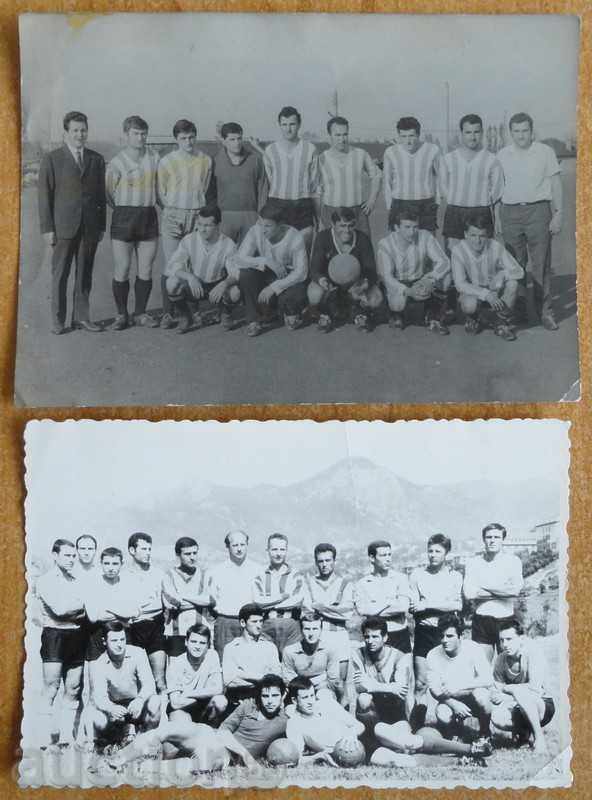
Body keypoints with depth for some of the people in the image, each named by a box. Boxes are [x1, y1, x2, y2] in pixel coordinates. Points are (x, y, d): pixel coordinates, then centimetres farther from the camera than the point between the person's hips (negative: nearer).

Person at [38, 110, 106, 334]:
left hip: (90, 227, 3)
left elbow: (101, 195, 11)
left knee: (84, 274, 7)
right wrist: (47, 228, -6)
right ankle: (58, 320, 9)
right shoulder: (52, 159, 1)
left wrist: (101, 225, 7)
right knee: (60, 275, 2)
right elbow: (44, 196, 0)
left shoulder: (97, 159, 10)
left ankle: (81, 317, 15)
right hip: (63, 226, -2)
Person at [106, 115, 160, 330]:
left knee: (146, 271, 5)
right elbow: (109, 194, 3)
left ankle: (141, 313, 17)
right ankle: (121, 314, 10)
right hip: (123, 218, -3)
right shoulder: (116, 163, -4)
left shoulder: (154, 158, 5)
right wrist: (125, 211, 8)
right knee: (122, 271, -1)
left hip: (149, 217, 3)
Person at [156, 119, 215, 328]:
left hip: (198, 216, 2)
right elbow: (160, 192, 8)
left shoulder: (206, 160, 7)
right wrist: (173, 210, 3)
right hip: (173, 217, -2)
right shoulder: (167, 161, 2)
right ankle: (167, 313, -5)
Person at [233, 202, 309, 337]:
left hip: (289, 279, -3)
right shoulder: (255, 231, -15)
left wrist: (274, 287, -32)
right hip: (266, 276, 3)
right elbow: (238, 260, -22)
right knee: (246, 273, -27)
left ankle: (291, 313, 5)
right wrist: (265, 261, -35)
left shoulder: (295, 237, -20)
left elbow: (301, 272, -23)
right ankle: (254, 320, -13)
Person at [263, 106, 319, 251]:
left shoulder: (310, 149, 2)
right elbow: (268, 181, 7)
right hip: (277, 205, 0)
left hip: (304, 205, 0)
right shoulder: (270, 150, 4)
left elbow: (314, 182, 6)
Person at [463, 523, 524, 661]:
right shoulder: (473, 562, 4)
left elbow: (515, 590, -14)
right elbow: (468, 593, -9)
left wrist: (484, 587, -8)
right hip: (481, 620, 1)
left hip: (506, 619, 0)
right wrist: (502, 592, -8)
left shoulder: (513, 561, 2)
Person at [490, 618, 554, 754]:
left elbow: (535, 689, -29)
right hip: (520, 709, 4)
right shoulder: (500, 660, -3)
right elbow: (495, 696, -4)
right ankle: (523, 731, 4)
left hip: (543, 706, -4)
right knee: (496, 717, -28)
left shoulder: (533, 651, -19)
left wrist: (507, 689, -17)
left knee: (519, 692, -34)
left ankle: (539, 737, -16)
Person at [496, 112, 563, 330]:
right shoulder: (502, 155, 9)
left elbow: (556, 184, 4)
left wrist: (558, 214, -2)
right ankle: (518, 310, 15)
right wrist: (497, 217, 9)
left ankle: (545, 312, 1)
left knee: (541, 265, -4)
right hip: (510, 212, 2)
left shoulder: (545, 152, 3)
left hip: (538, 211, -2)